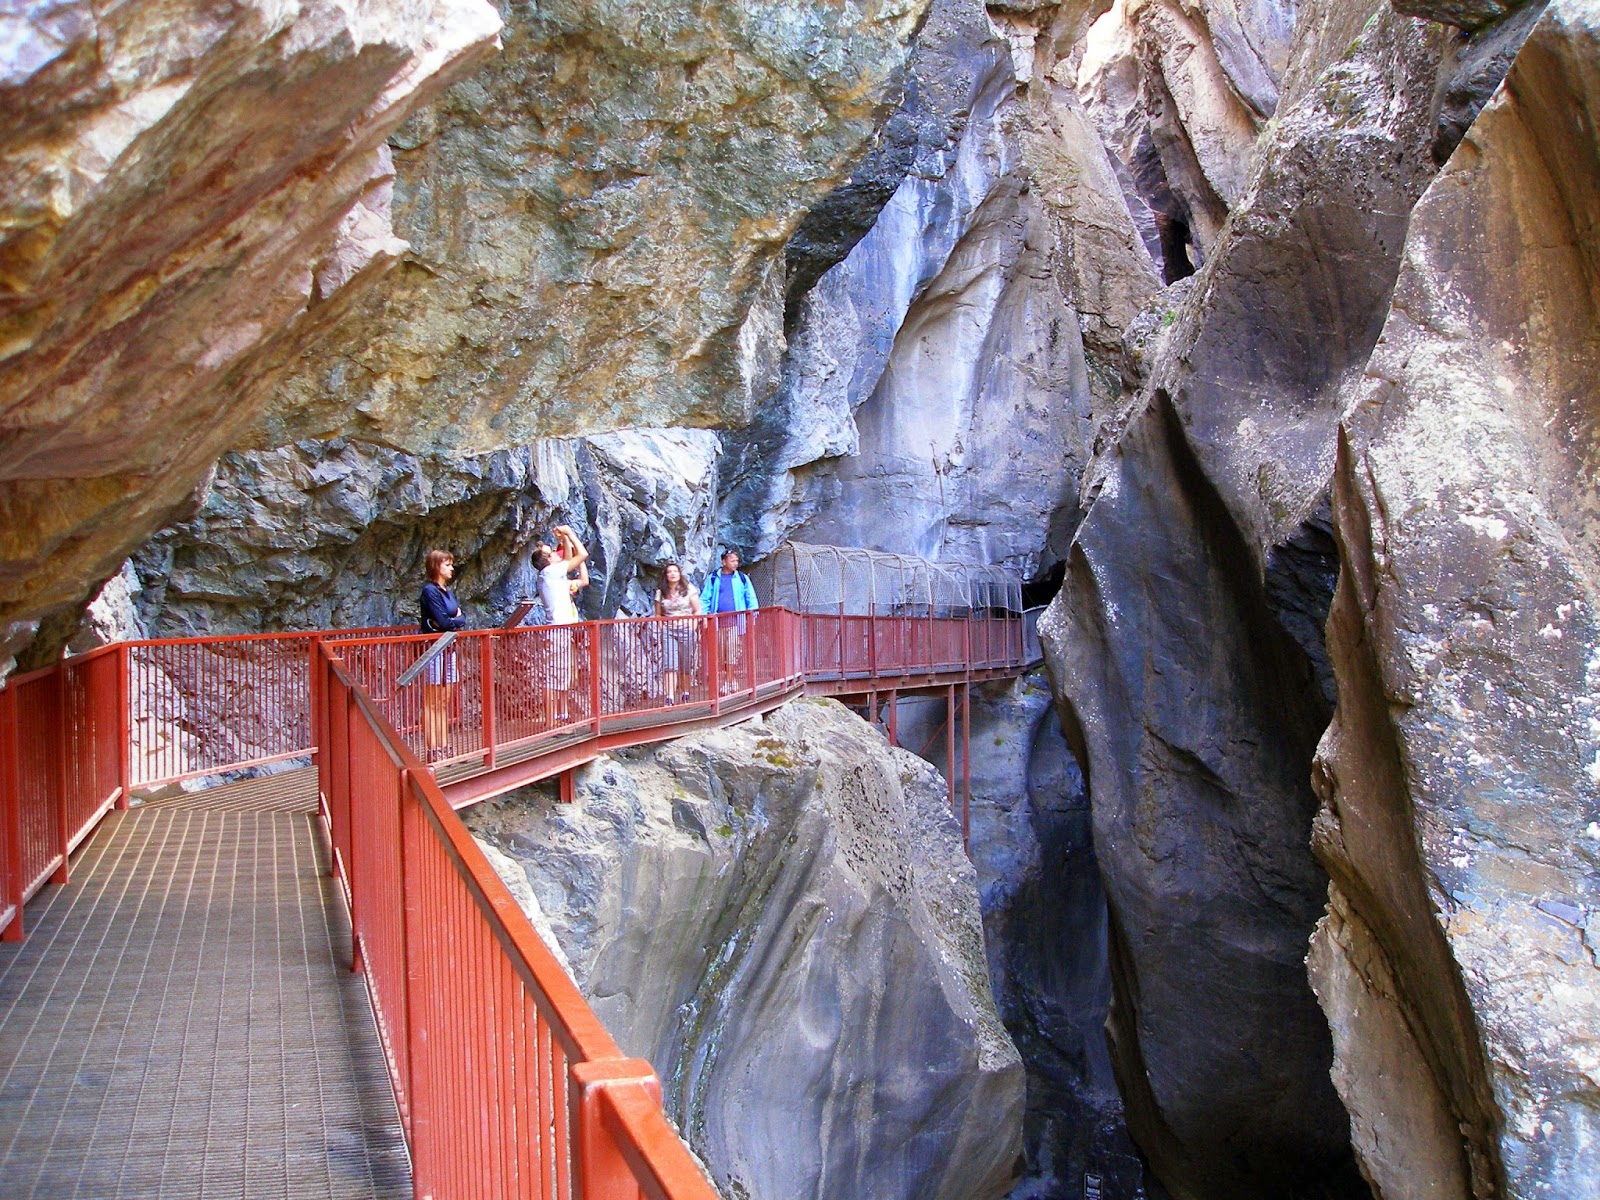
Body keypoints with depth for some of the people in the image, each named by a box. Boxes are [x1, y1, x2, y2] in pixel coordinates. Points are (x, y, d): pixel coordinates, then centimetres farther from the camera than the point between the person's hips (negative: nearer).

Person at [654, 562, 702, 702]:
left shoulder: (688, 590, 4)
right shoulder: (661, 593, 9)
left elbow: (698, 611, 4)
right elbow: (658, 615, 15)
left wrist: (693, 627, -7)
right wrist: (661, 627, -1)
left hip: (686, 629, -1)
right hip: (668, 631, 1)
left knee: (686, 665, 3)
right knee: (669, 665, -11)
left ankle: (685, 694, 20)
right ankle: (670, 697, -18)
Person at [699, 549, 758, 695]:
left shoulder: (742, 578, 8)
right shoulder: (713, 578, 9)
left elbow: (751, 599, 7)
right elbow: (705, 599, 7)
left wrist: (752, 615, -5)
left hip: (736, 621, -1)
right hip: (718, 621, 2)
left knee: (732, 653, -7)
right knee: (721, 654, 4)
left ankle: (727, 684, -6)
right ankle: (729, 681, 13)